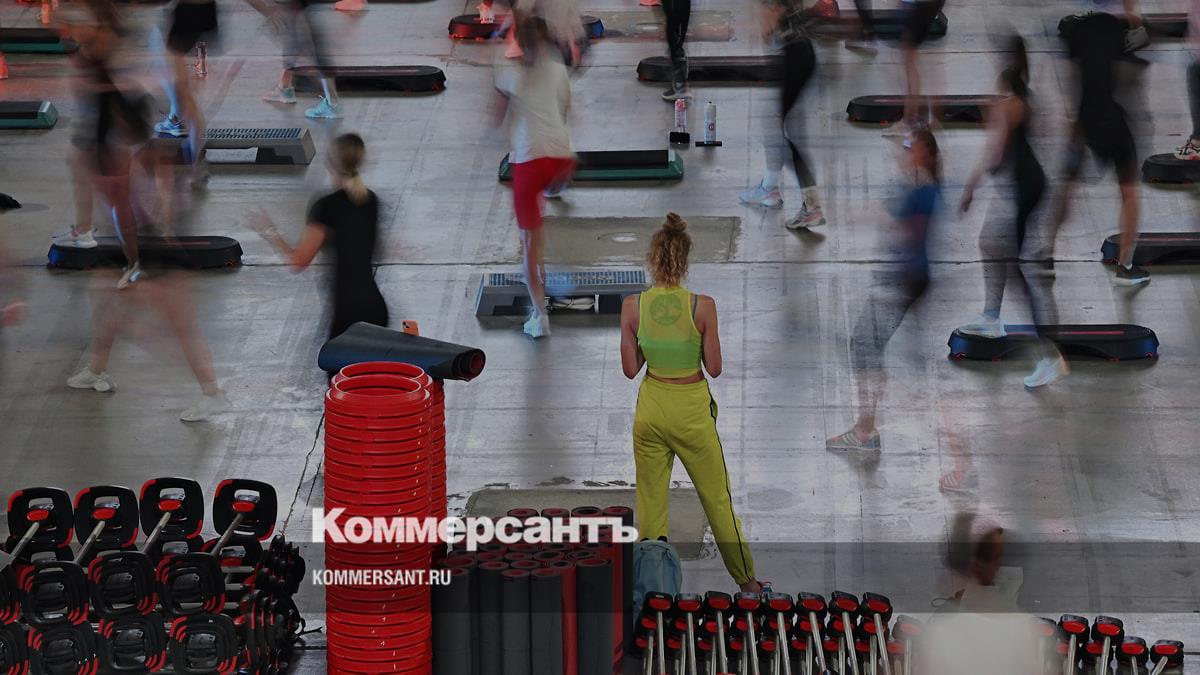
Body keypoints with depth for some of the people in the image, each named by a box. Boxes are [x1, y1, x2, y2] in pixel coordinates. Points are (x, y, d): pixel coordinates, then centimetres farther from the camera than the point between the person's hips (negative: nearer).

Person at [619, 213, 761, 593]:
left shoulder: (632, 306, -10)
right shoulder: (702, 306, -15)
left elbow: (630, 369, -4)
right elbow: (714, 368, -9)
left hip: (651, 408, 1)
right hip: (692, 409, -1)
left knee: (650, 501, 12)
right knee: (717, 498, 13)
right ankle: (746, 580, 24)